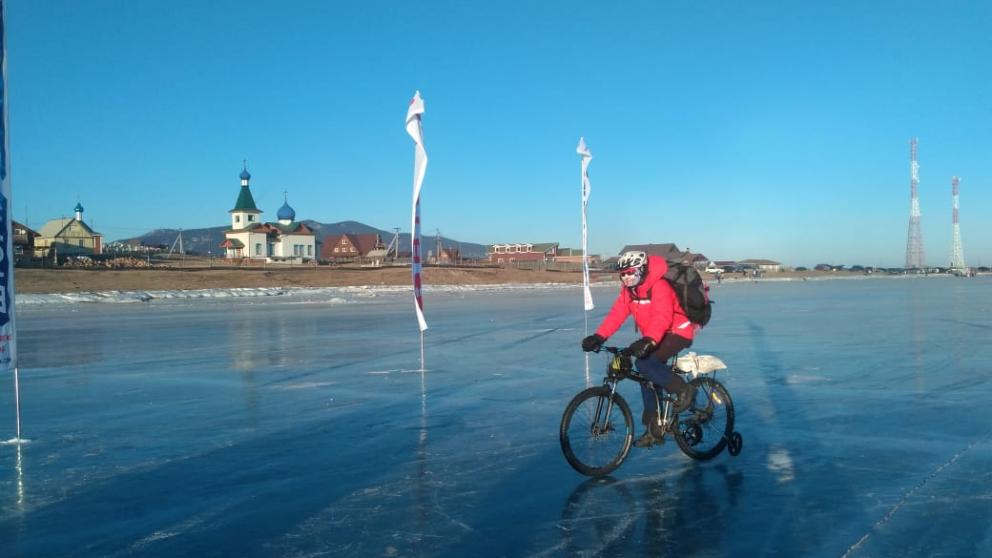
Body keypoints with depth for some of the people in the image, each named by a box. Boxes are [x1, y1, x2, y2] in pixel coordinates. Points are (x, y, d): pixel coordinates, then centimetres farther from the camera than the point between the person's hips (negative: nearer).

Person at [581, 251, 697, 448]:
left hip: (677, 332, -9)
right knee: (648, 379, 7)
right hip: (654, 337, 9)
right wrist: (599, 336, -21)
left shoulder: (659, 287, -24)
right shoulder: (628, 290, 1)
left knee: (644, 364, -28)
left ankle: (683, 389, -11)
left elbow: (662, 317, -37)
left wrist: (648, 340, -53)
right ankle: (654, 429, 17)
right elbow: (616, 314, -8)